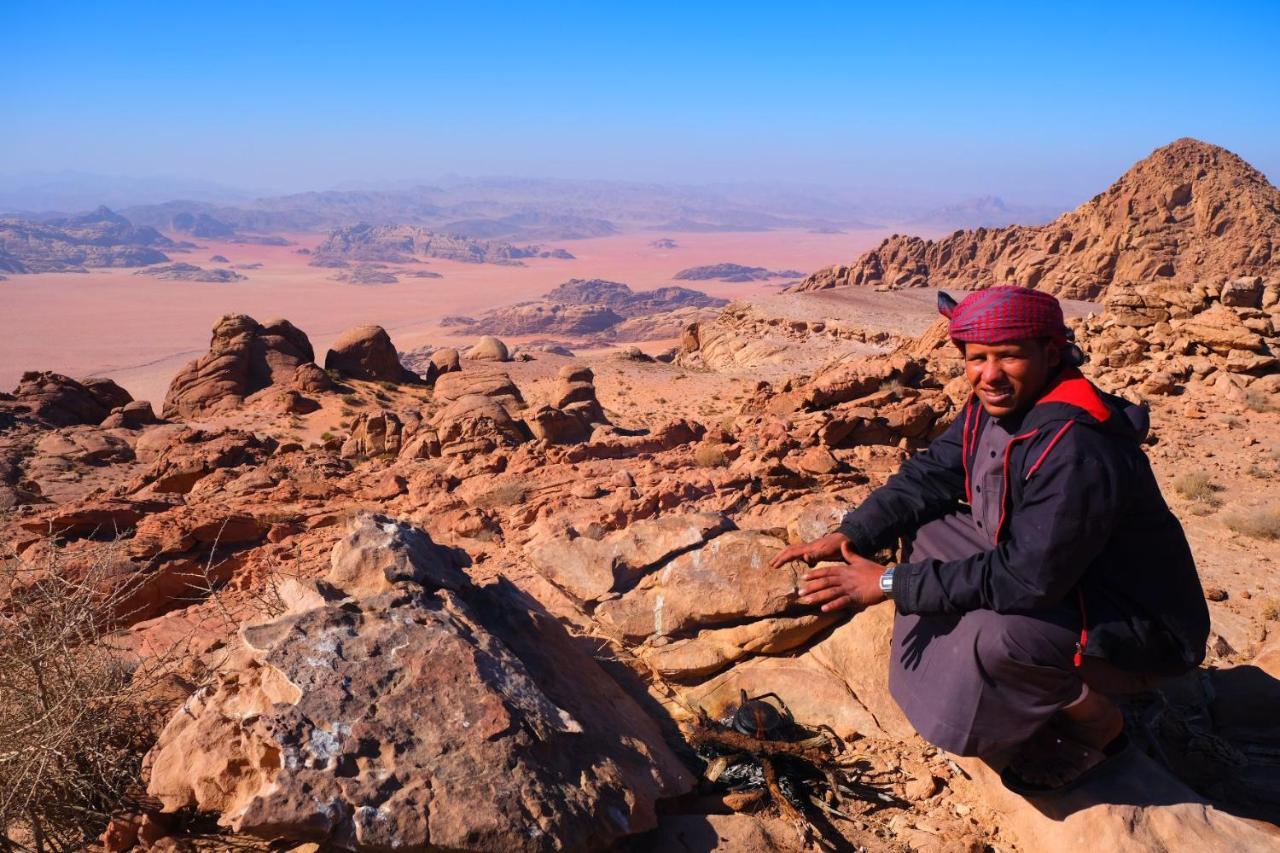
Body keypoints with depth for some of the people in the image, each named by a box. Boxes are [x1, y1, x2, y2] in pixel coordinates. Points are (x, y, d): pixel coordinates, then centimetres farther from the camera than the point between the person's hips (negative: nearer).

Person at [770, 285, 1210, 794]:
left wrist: (890, 584, -31)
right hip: (1055, 588, 9)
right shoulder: (995, 407, -5)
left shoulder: (1075, 449, -33)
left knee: (994, 634, -36)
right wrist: (848, 537, -16)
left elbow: (1027, 580, -34)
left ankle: (1094, 720, 0)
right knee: (926, 526, 3)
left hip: (1139, 631, -9)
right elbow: (927, 477, -1)